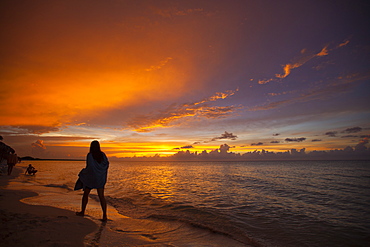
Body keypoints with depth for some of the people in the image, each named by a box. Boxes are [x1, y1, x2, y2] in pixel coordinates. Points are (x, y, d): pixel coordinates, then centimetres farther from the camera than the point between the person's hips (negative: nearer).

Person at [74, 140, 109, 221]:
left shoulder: (90, 155, -13)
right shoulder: (103, 155, -1)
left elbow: (89, 167, -18)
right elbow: (107, 164, 3)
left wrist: (82, 173, 1)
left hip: (91, 178, -3)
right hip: (100, 178, 3)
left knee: (85, 195, 18)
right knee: (101, 196, 2)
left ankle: (82, 212, 33)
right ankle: (104, 215, -5)